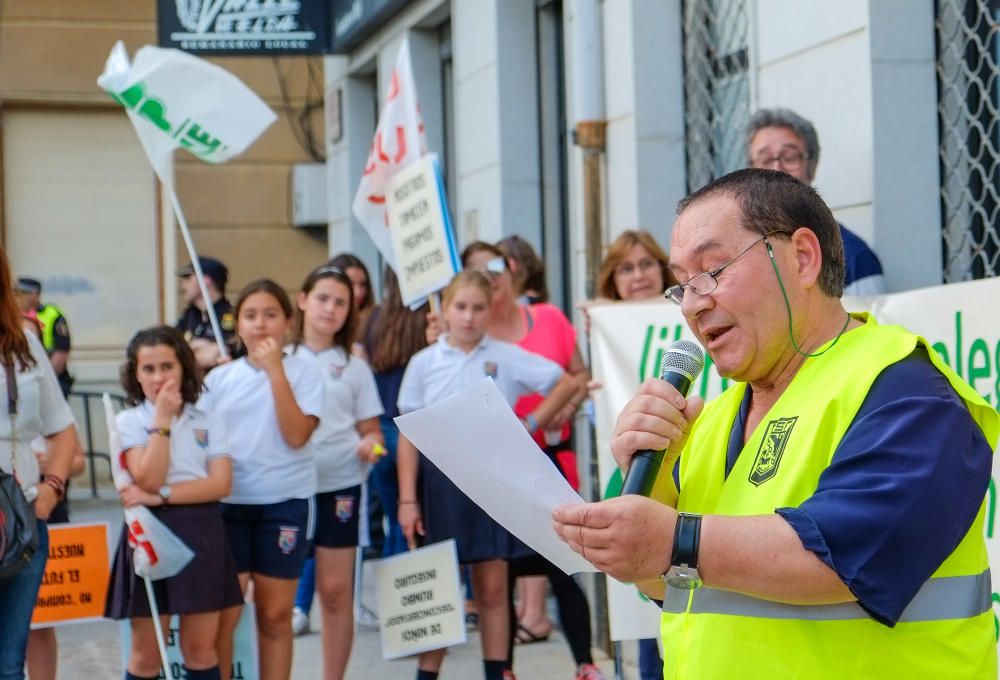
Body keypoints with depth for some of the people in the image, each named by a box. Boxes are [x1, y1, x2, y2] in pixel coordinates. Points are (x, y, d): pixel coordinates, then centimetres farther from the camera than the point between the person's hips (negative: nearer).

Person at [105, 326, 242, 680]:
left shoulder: (208, 421, 6)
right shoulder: (128, 422, 0)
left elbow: (221, 484, -6)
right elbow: (148, 479, -13)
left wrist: (160, 497, -15)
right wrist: (163, 419, -13)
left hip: (201, 534, 2)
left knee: (201, 649, 7)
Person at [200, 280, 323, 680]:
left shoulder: (303, 373, -1)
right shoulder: (220, 377, 6)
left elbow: (296, 436, -15)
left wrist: (275, 370, -16)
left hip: (285, 502, -1)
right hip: (228, 502, 1)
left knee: (276, 615, 8)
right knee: (222, 614, -1)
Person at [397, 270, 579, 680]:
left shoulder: (507, 358, 0)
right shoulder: (423, 363, 1)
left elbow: (566, 384, 5)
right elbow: (409, 435, 1)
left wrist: (531, 424, -3)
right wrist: (407, 499, -4)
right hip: (440, 482, 0)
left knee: (493, 590, 7)